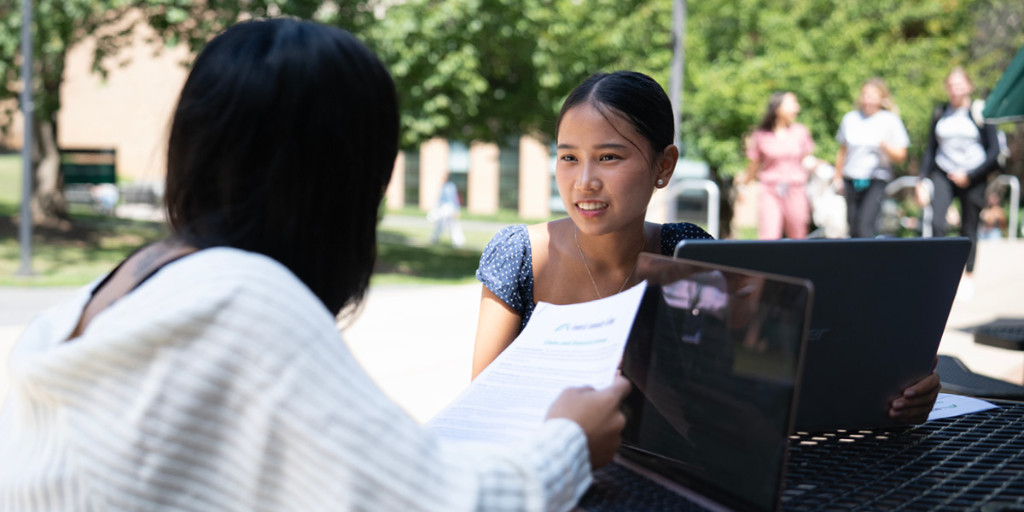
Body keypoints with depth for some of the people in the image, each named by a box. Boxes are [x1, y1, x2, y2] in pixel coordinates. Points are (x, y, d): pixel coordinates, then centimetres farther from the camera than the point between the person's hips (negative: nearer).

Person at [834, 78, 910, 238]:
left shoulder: (890, 120, 0)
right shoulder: (850, 118, 10)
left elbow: (900, 156, -2)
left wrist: (884, 145, -20)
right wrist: (838, 177, 18)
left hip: (876, 180, -4)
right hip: (851, 180, 4)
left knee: (865, 226, -19)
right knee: (854, 229, 5)